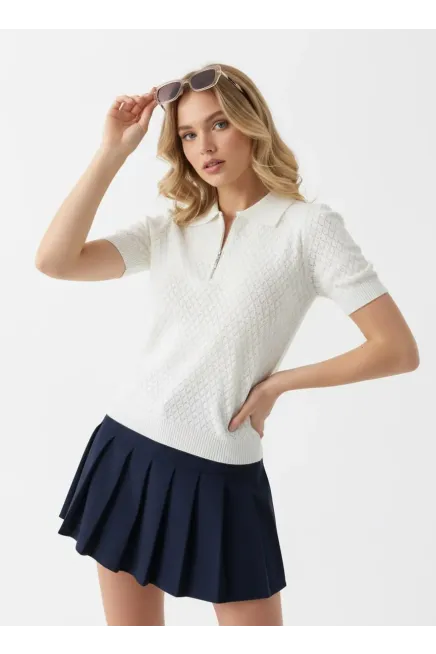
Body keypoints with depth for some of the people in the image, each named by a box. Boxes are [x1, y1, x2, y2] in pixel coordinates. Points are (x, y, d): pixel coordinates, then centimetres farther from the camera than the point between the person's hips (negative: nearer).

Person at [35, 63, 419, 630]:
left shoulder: (309, 226, -8)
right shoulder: (168, 228, 6)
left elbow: (398, 349, -11)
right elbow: (54, 261, -7)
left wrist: (277, 383, -8)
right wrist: (113, 152, -8)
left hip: (220, 473, -4)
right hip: (128, 452, 4)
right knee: (131, 622, 16)